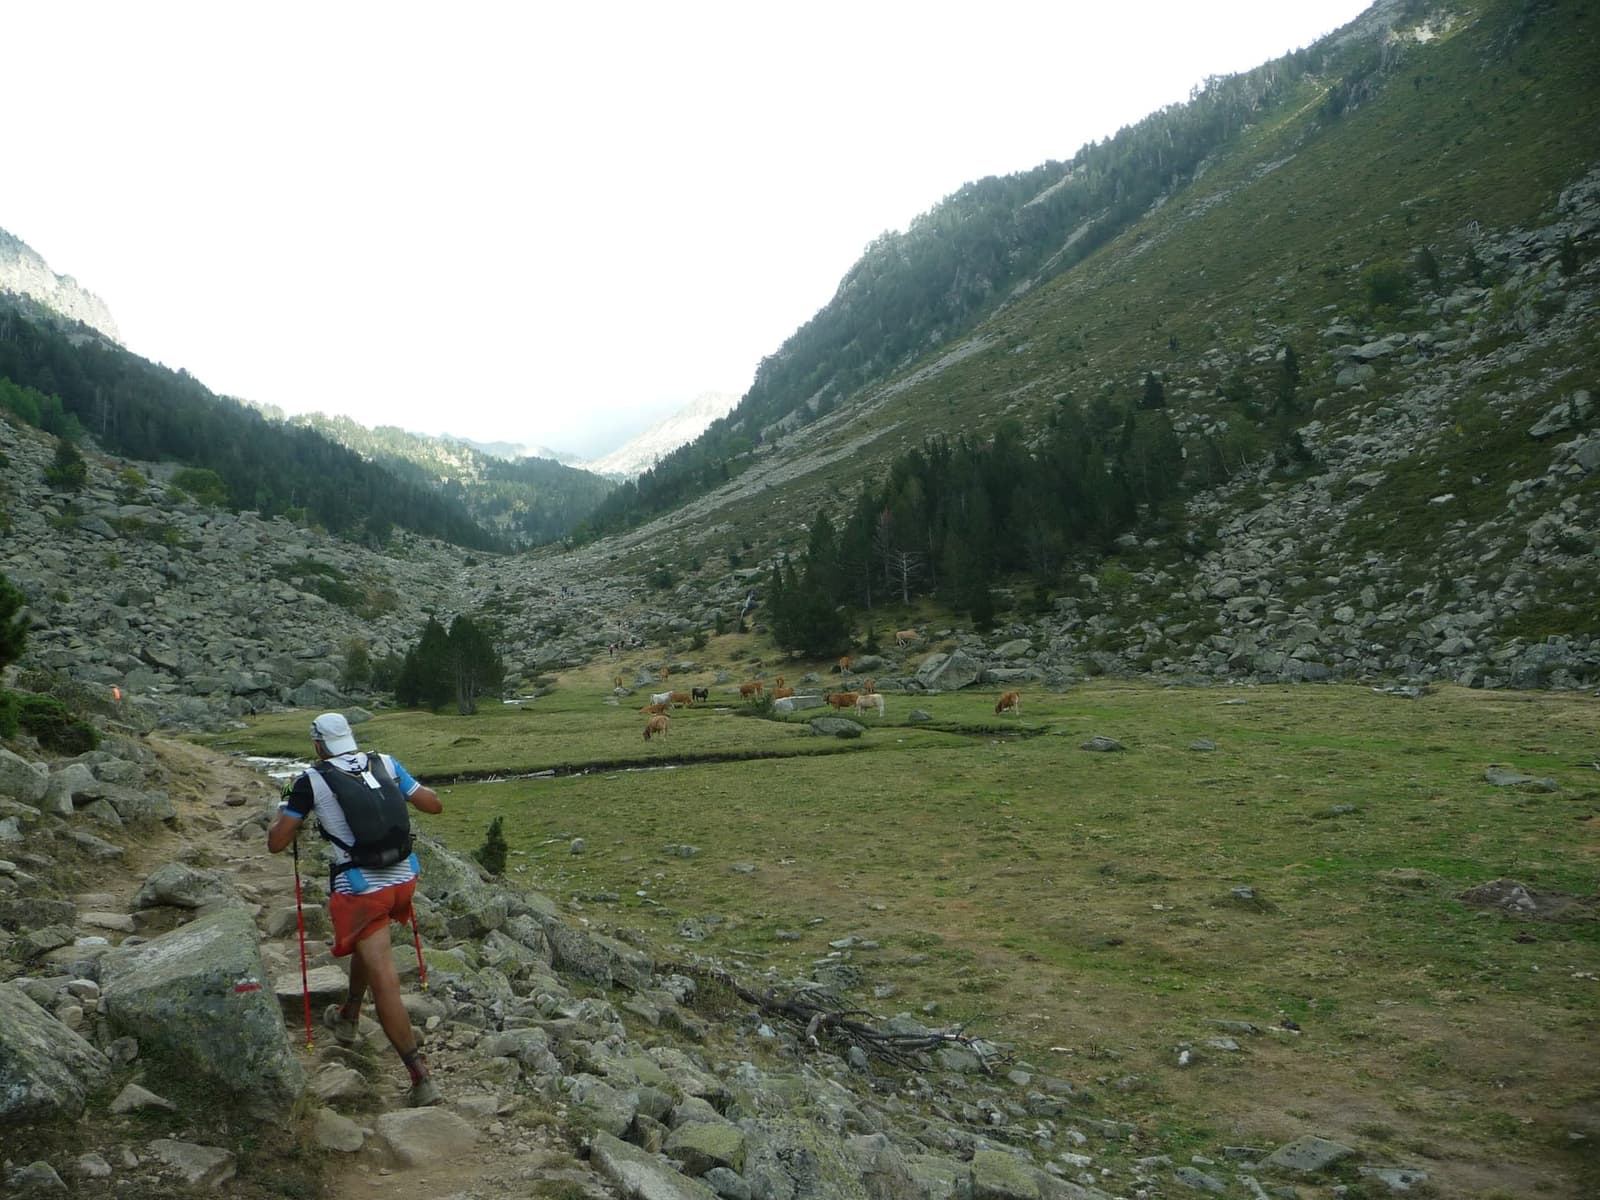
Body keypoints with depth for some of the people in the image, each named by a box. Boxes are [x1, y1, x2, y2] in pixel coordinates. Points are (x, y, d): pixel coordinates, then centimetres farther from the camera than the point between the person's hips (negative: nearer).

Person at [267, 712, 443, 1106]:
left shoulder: (311, 781, -7)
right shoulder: (386, 764, 3)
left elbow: (276, 843, -1)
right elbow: (434, 805, 7)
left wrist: (287, 805, 17)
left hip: (360, 889, -5)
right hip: (403, 880, 5)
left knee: (385, 984, -1)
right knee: (369, 944, 34)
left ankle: (421, 1078, -2)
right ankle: (348, 1017, 52)